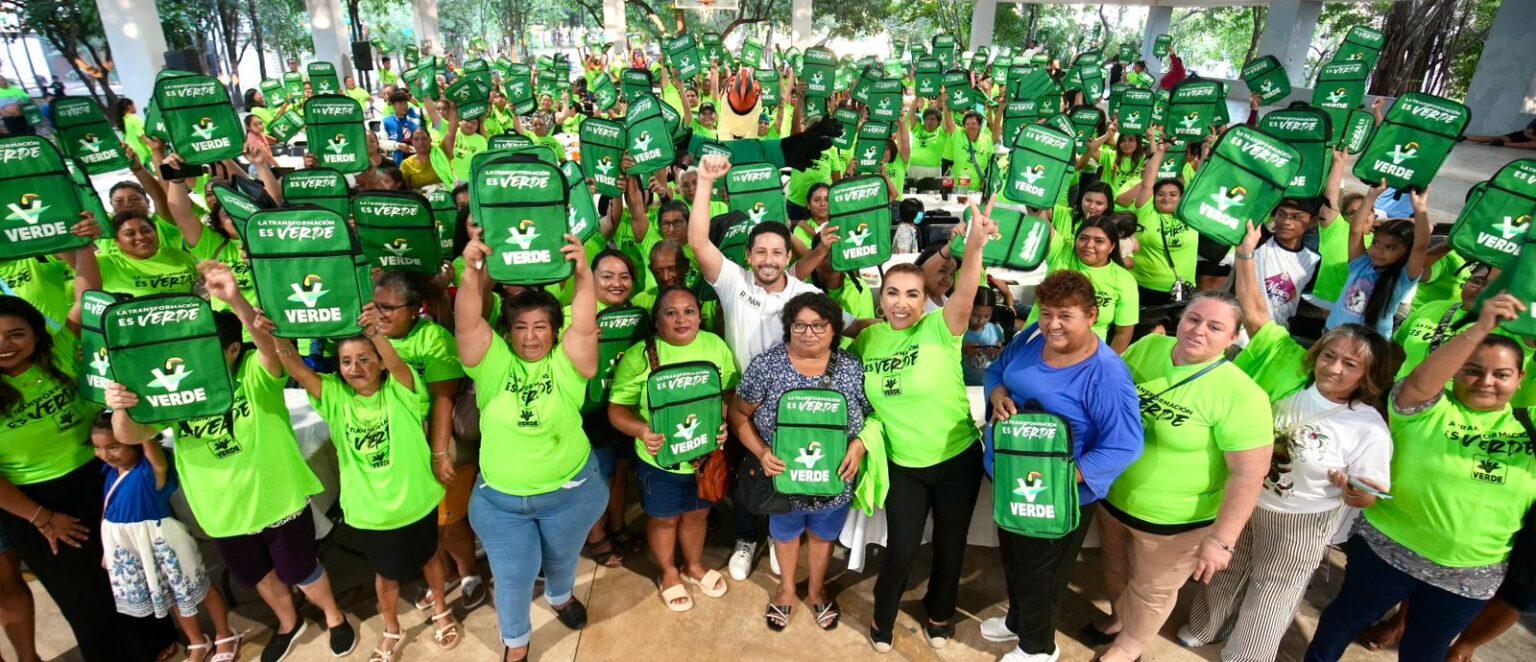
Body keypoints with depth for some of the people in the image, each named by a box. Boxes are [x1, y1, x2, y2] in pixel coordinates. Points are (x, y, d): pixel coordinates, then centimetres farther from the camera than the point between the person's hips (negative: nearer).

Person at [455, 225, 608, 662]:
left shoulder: (566, 364, -12)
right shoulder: (493, 362, -10)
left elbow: (585, 328, -29)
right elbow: (467, 324, -24)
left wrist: (583, 273, -42)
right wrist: (473, 271, -40)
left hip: (568, 492, 0)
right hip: (501, 498, 0)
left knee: (562, 559, 25)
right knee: (513, 577, 14)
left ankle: (561, 597, 60)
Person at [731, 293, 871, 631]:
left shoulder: (852, 368, -11)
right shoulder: (766, 365, -16)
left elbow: (872, 415, -1)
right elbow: (739, 414, -9)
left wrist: (859, 446, -19)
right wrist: (762, 452, -21)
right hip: (784, 480, -1)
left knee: (823, 536, 25)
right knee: (785, 535, 24)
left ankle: (816, 591, 54)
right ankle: (786, 589, 53)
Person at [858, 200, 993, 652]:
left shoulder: (940, 329, -17)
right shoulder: (868, 338, -5)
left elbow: (965, 294, -38)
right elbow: (857, 393, 10)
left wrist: (974, 246, -56)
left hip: (957, 460, -1)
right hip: (902, 465, 2)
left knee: (949, 546, 17)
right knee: (901, 549, 8)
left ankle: (939, 613, 46)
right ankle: (883, 618, 38)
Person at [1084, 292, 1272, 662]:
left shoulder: (1240, 395, -25)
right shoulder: (1146, 348, -10)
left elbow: (1249, 475, -22)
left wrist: (1221, 540, -21)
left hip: (1175, 521, -4)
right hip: (1114, 498, 5)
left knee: (1152, 591, 21)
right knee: (1116, 568, 28)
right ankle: (1119, 618, 57)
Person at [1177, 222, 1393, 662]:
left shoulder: (1369, 429, -20)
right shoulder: (1293, 373, -14)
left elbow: (1365, 499, -11)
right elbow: (1254, 312, -16)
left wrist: (1353, 489, -34)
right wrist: (1246, 252, -21)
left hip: (1299, 524, -3)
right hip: (1240, 502, 3)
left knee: (1270, 597, 19)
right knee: (1224, 574, 26)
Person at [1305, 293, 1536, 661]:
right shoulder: (1426, 406, -11)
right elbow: (1420, 381, -31)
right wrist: (1480, 329, -42)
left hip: (1470, 574, 3)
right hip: (1388, 548, -3)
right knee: (1347, 619, 16)